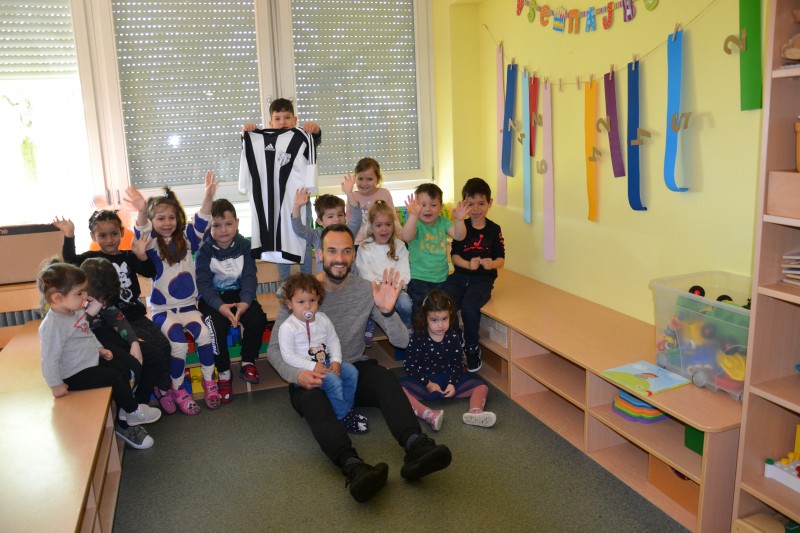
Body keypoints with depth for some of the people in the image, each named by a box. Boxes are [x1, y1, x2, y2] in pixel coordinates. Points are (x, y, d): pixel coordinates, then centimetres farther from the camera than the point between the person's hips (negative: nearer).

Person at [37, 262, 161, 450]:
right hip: (75, 376, -10)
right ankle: (133, 411, 7)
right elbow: (49, 359, -25)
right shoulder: (53, 326, -28)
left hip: (90, 364, 10)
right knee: (114, 377, -15)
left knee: (122, 375, 7)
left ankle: (122, 423, 17)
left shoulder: (77, 311, 2)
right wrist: (56, 385, -20)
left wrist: (99, 348, 11)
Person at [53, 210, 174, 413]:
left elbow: (150, 272, -7)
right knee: (153, 353, -19)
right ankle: (140, 400, 2)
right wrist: (69, 237, -34)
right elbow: (70, 261, -19)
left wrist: (141, 254, -25)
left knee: (164, 345, -17)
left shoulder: (128, 257, 9)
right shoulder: (92, 258, 1)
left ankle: (162, 389, 7)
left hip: (137, 316, 4)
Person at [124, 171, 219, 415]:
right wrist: (141, 212, -49)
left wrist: (208, 196, -29)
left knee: (204, 334, -24)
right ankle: (178, 390, -2)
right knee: (179, 344, -24)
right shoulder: (151, 243, -4)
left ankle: (209, 381, -5)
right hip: (163, 310, -2)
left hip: (188, 305, 3)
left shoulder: (186, 239, 4)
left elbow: (200, 223, -11)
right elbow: (141, 233, -26)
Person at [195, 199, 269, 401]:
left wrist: (245, 302, -27)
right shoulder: (204, 249, -9)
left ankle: (248, 362, 2)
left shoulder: (244, 245, -3)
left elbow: (249, 277, -8)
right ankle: (224, 373, -5)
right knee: (217, 327, -29)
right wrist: (220, 306, -31)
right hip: (213, 297, -2)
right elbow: (203, 283, -15)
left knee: (258, 319, -24)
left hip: (238, 293, 2)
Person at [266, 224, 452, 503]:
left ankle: (416, 449, -48)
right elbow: (274, 348, -6)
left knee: (386, 379, -30)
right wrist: (296, 375, -27)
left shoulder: (366, 289, 0)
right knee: (312, 399, -35)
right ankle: (355, 468, -55)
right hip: (312, 377, -2)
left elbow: (402, 341, -4)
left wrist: (387, 311, -25)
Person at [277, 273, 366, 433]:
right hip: (305, 369, -7)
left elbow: (333, 341, 8)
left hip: (326, 362, 7)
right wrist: (312, 366, -23)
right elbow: (288, 355, -19)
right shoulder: (287, 328, -17)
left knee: (351, 371, -9)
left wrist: (336, 361, -8)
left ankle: (347, 407, 8)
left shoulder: (323, 319, 2)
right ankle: (343, 416, -8)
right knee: (334, 382, -26)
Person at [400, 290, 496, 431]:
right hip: (423, 381, -3)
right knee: (399, 389, -34)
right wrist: (428, 383, -17)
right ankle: (428, 414, -53)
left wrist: (452, 383, -15)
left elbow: (458, 364, 2)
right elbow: (411, 366, -7)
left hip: (449, 379, 3)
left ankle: (475, 411, -40)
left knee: (482, 387, -12)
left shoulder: (454, 337, 1)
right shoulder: (417, 338, -7)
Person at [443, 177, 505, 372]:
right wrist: (468, 264, -18)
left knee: (469, 306, -30)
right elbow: (454, 255, 2)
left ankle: (472, 348, -5)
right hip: (460, 275, 2)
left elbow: (501, 259, 3)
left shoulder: (494, 229, 3)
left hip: (483, 279, -2)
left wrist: (491, 264, -20)